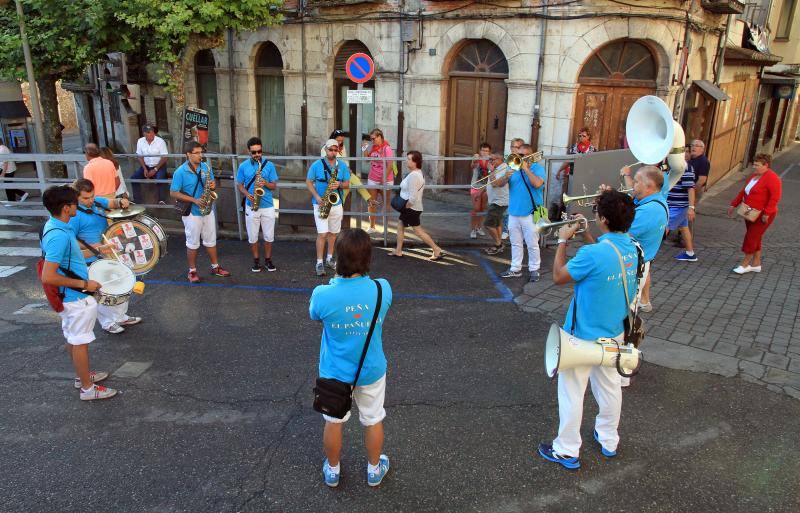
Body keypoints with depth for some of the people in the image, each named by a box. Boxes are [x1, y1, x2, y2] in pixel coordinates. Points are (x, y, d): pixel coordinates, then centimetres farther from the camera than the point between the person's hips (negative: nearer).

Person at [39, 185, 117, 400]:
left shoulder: (54, 225, 0)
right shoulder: (59, 236, -30)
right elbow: (48, 277, -31)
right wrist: (85, 284, -23)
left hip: (71, 296, 9)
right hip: (77, 298, -9)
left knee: (73, 338, 22)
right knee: (80, 342, 4)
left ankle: (82, 375, 40)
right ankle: (88, 388, 19)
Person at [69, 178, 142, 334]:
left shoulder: (97, 202, 0)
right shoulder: (73, 215, -21)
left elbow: (112, 203, 14)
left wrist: (121, 202, -10)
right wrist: (92, 247, -26)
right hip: (93, 262, -8)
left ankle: (121, 316, 38)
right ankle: (108, 323, 26)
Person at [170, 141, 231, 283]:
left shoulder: (206, 167, 2)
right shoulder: (180, 172, -13)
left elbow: (212, 184, 13)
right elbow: (173, 193, -12)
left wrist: (213, 185, -13)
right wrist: (194, 200, -20)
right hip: (192, 212, -5)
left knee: (211, 240, 14)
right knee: (193, 243, 5)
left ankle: (215, 267, 26)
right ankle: (192, 271, 18)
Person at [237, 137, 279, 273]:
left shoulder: (269, 165, 0)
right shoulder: (243, 166, 1)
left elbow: (274, 185, 3)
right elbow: (240, 185, 7)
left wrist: (266, 184, -18)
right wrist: (247, 194, -13)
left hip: (268, 206, 0)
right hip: (251, 206, 0)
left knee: (269, 236, 6)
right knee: (252, 237, 7)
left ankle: (268, 260, 22)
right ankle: (256, 260, 22)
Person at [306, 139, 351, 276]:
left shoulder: (343, 165, 4)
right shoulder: (316, 165, -5)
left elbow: (347, 184, 7)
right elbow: (308, 182, -1)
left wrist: (340, 185, -16)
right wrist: (317, 197, -14)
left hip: (336, 204, 4)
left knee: (333, 233, 13)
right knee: (322, 233, -10)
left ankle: (329, 258, 27)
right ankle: (319, 263, -5)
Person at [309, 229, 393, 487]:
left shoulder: (323, 294, -27)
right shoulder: (383, 289, -22)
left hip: (335, 373, -1)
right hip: (371, 372, 1)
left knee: (334, 423, 23)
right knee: (373, 421, 24)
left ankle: (332, 470, 45)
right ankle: (374, 470, 45)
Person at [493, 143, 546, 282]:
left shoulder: (538, 168, -2)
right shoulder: (514, 167, 9)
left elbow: (537, 184, -23)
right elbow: (498, 184, 2)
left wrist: (526, 169, -17)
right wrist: (506, 177, -18)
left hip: (530, 214, -4)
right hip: (513, 213, 5)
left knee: (532, 244, 1)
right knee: (515, 243, 12)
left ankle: (534, 269, 13)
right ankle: (515, 269, 20)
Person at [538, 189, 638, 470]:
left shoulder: (592, 254, -29)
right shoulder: (631, 247, -6)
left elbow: (558, 277, -15)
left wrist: (563, 240, -7)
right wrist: (585, 235, 7)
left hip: (583, 337, -7)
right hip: (615, 334, 7)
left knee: (572, 393, 9)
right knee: (610, 387, 23)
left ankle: (567, 451, 22)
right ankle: (608, 440, 42)